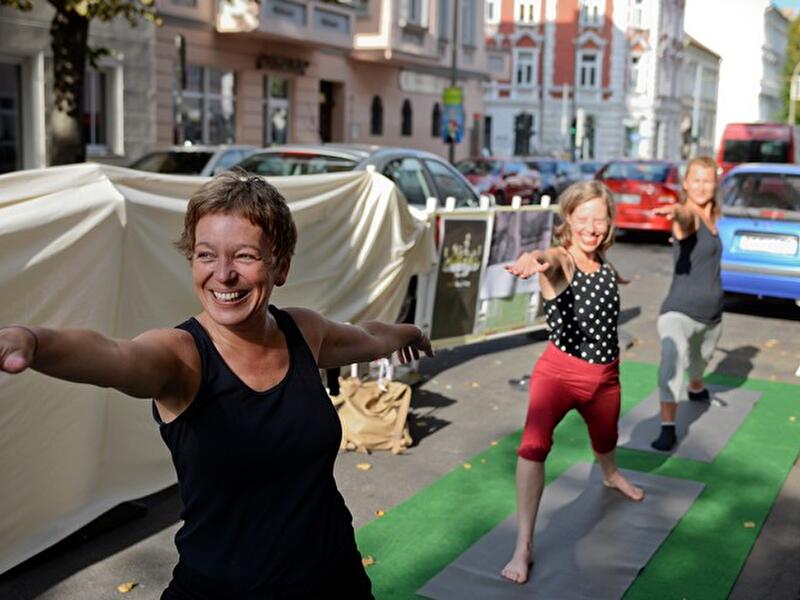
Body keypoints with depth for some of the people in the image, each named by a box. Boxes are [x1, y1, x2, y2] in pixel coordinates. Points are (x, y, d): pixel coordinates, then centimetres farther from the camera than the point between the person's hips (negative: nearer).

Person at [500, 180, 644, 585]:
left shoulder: (604, 263, -1)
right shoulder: (560, 259, -20)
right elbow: (550, 260, -48)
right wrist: (532, 260, -66)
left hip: (605, 374, 6)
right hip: (559, 371, -6)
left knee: (605, 438, 28)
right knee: (534, 444, -25)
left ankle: (611, 475, 65)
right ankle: (523, 547, -18)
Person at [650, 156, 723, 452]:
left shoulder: (710, 216, 5)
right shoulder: (688, 216, -18)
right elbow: (683, 217, -46)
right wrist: (675, 212, -66)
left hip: (712, 313, 8)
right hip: (679, 311, -8)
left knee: (701, 358, 30)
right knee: (673, 355, -32)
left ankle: (697, 388, 63)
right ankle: (668, 428, -31)